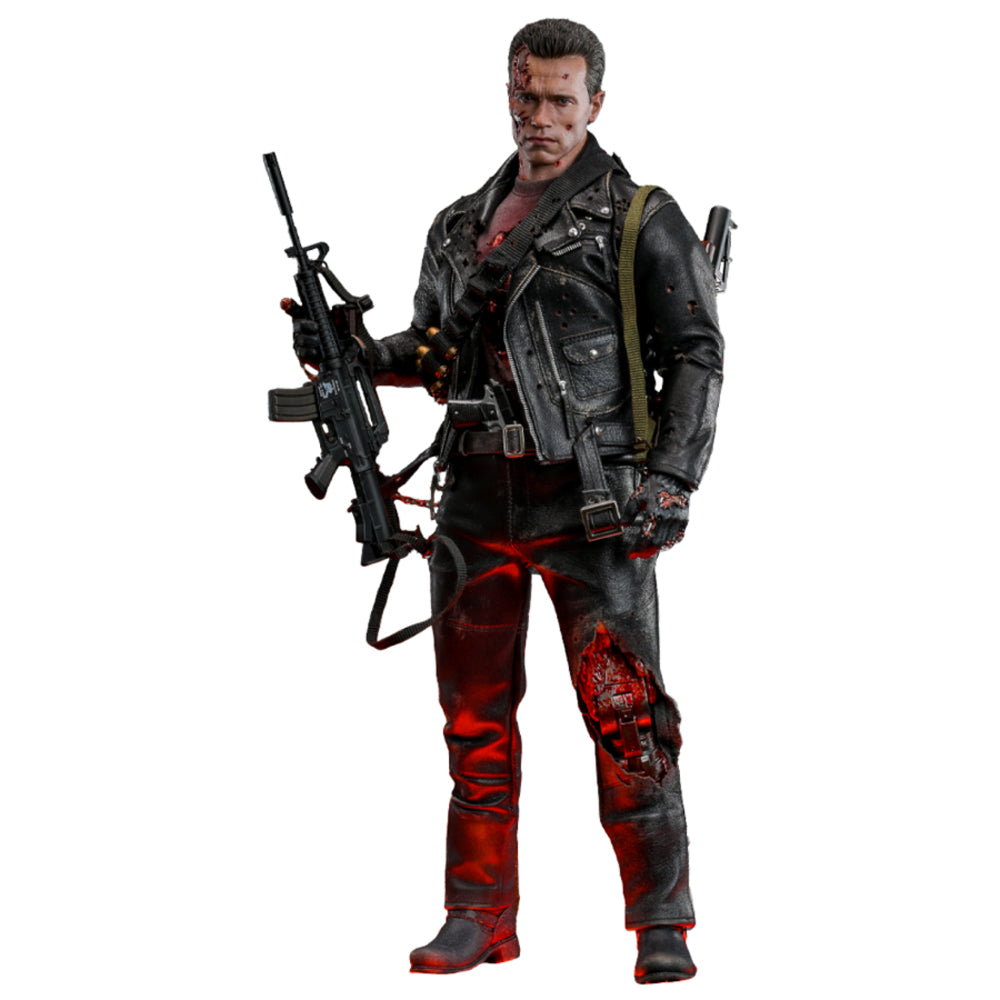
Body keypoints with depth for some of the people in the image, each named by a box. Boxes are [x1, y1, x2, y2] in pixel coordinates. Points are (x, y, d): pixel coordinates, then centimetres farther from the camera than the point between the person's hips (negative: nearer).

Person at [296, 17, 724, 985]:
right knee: (475, 717, 8)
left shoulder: (640, 218, -1)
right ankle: (480, 918, 16)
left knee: (625, 715, -8)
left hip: (589, 503, -5)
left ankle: (662, 923, -1)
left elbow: (696, 357, -2)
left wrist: (674, 480, -12)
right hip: (478, 501, 5)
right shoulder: (461, 226, 16)